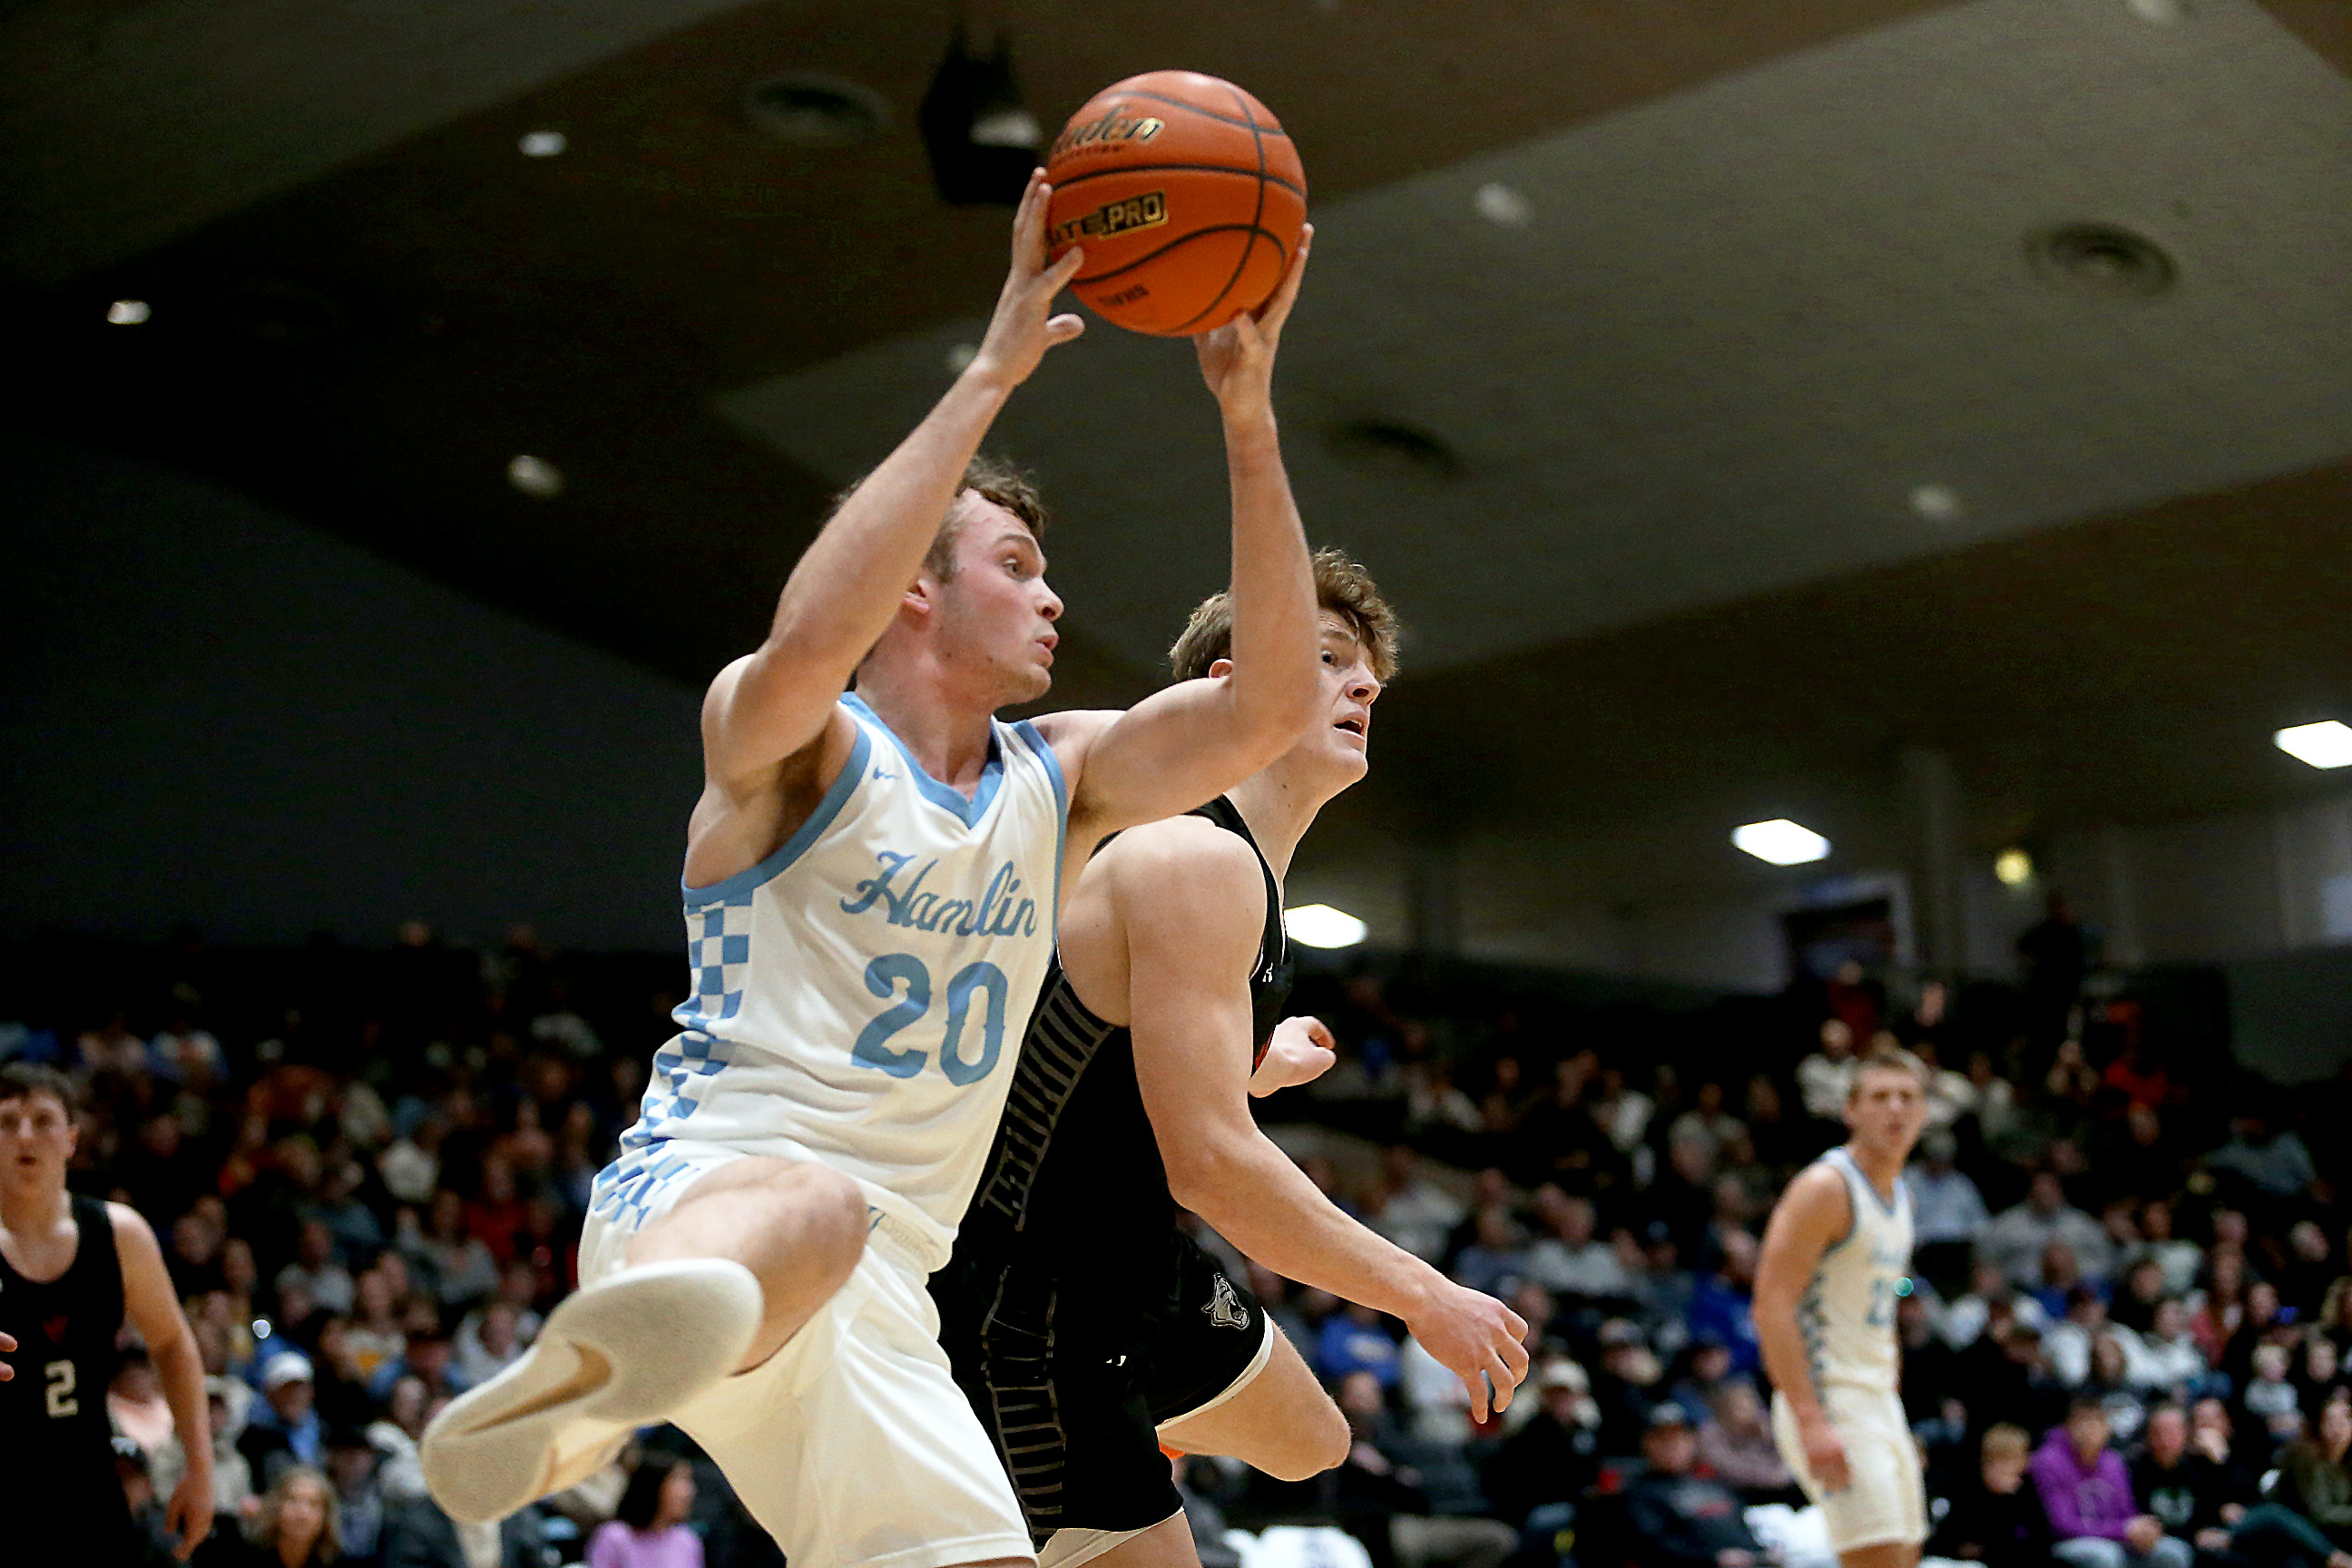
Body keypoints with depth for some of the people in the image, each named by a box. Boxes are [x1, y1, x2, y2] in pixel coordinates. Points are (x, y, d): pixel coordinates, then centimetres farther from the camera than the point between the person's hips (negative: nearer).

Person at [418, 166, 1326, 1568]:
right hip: (704, 1186, -7)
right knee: (808, 1212, -41)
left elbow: (1269, 705, 5)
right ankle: (560, 1394, -62)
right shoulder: (787, 744, 1)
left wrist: (1249, 414, -3)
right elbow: (807, 647, -25)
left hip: (882, 1301, 7)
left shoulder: (1061, 785, 19)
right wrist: (989, 375, -21)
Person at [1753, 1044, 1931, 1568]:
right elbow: (1772, 1305, -20)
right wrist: (1810, 1421, -26)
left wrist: (1890, 1410, 20)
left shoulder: (1899, 1194, 16)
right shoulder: (1825, 1188, -13)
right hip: (1828, 1402, -9)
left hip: (1879, 1403, 9)